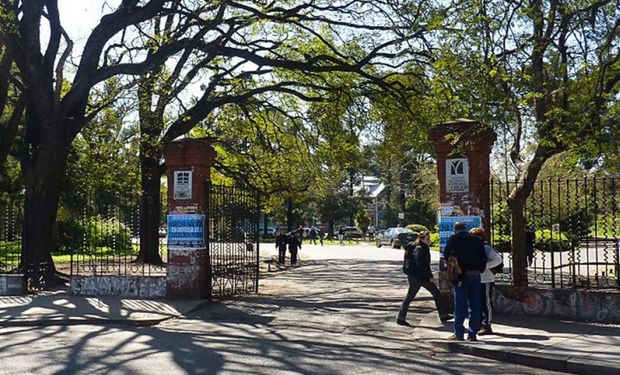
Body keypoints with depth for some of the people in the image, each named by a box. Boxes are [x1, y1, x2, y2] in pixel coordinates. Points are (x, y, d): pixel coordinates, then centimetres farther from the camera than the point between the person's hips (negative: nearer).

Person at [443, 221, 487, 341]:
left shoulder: (454, 238, -1)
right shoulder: (477, 240, 8)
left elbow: (446, 254, 4)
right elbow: (484, 258, 6)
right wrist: (480, 270, 15)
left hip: (461, 275, -3)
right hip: (475, 275, 3)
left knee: (460, 305, 3)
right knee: (475, 306, 9)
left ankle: (459, 333, 5)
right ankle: (472, 334, 10)